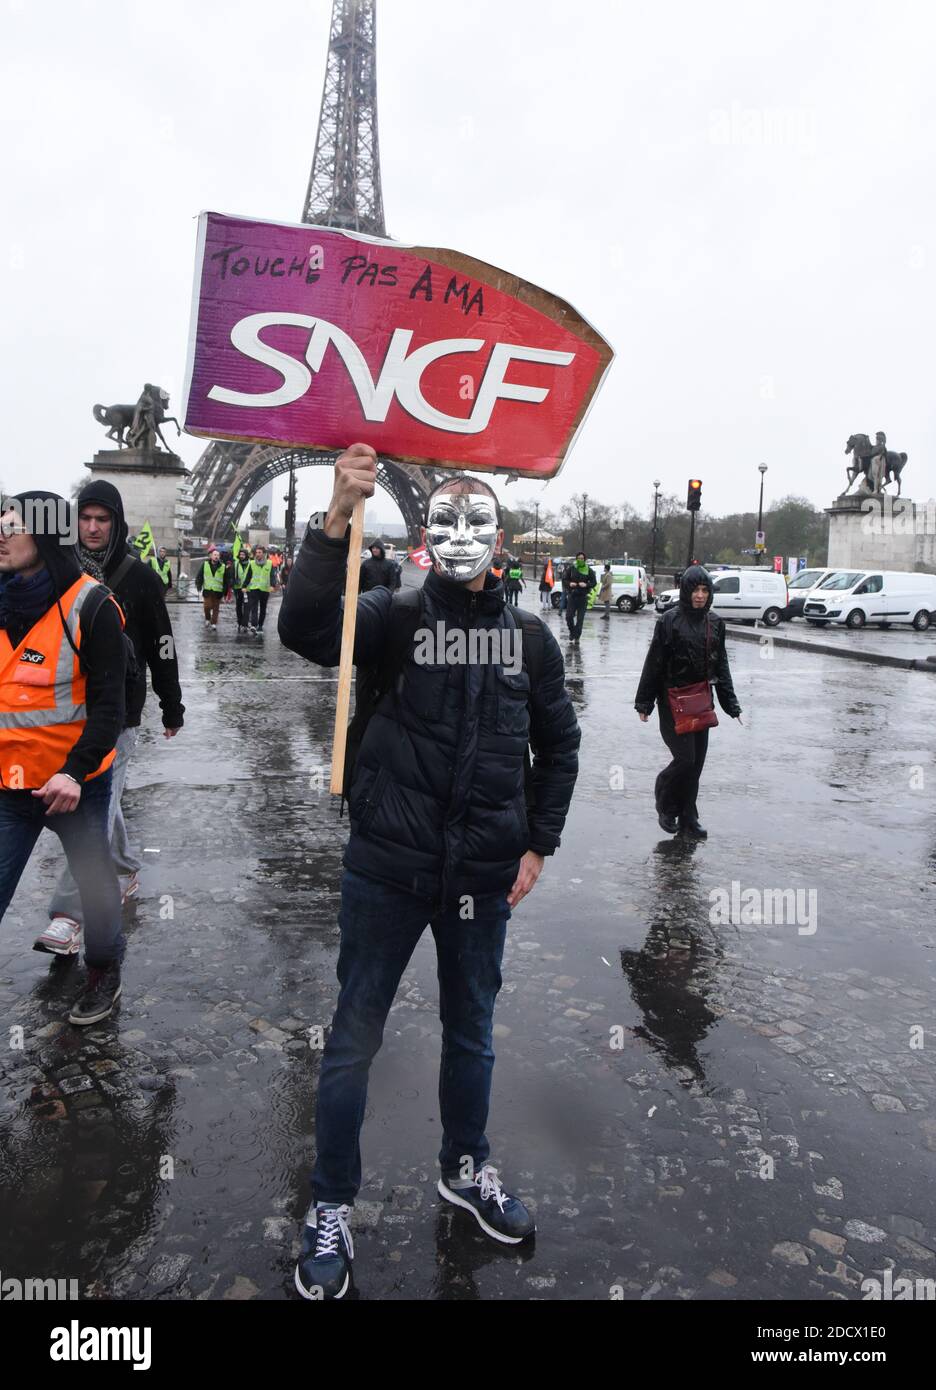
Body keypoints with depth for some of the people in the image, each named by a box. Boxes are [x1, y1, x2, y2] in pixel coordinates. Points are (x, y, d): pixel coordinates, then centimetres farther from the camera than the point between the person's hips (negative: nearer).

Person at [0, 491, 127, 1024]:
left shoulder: (91, 607, -12)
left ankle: (105, 970, 37)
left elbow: (107, 705, -14)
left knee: (95, 881, 13)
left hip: (76, 782, -4)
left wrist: (74, 771, -24)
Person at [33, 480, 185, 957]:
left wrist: (172, 709, 3)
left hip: (118, 712, -5)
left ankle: (68, 917, -9)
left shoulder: (138, 576, -5)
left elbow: (161, 646, -1)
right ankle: (126, 869, 40)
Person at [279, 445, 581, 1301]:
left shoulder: (530, 638, 2)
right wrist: (338, 519, -34)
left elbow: (559, 747, 11)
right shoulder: (394, 618, -6)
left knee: (472, 1029, 21)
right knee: (355, 1038, 9)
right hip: (388, 868, -2)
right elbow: (303, 629, -26)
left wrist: (538, 844, 5)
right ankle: (332, 1207, 30)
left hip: (483, 875, 3)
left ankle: (466, 1169, 45)